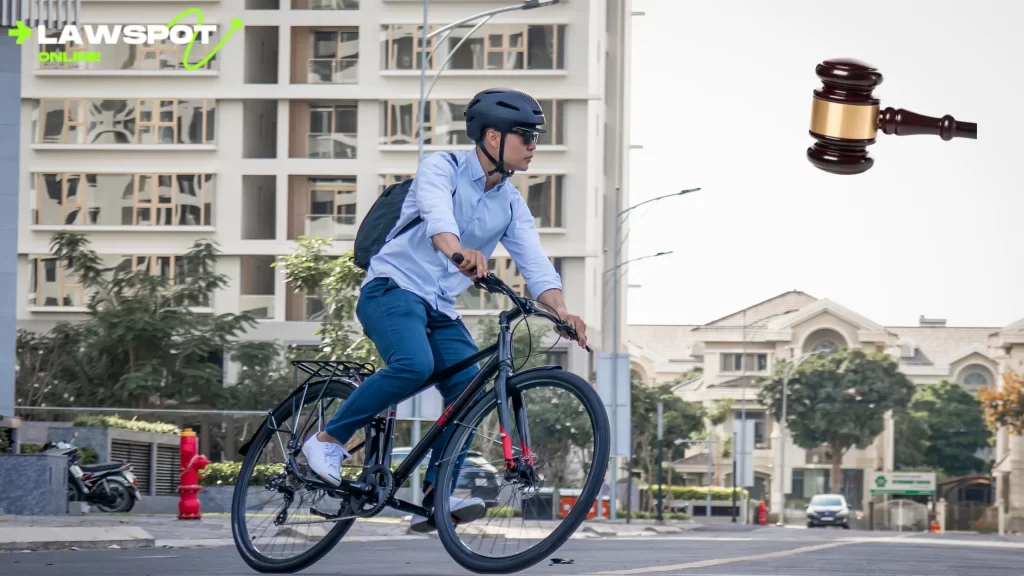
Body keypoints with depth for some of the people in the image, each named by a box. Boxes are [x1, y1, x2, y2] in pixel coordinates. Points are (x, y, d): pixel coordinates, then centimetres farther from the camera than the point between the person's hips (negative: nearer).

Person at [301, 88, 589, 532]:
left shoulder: (511, 205, 10)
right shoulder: (442, 168, -8)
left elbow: (536, 264, 0)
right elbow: (436, 214, -30)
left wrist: (561, 311, -21)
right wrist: (457, 251, -53)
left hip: (440, 308, 7)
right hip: (393, 287, -7)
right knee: (414, 365, -32)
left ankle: (435, 499, -9)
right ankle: (328, 441, -16)